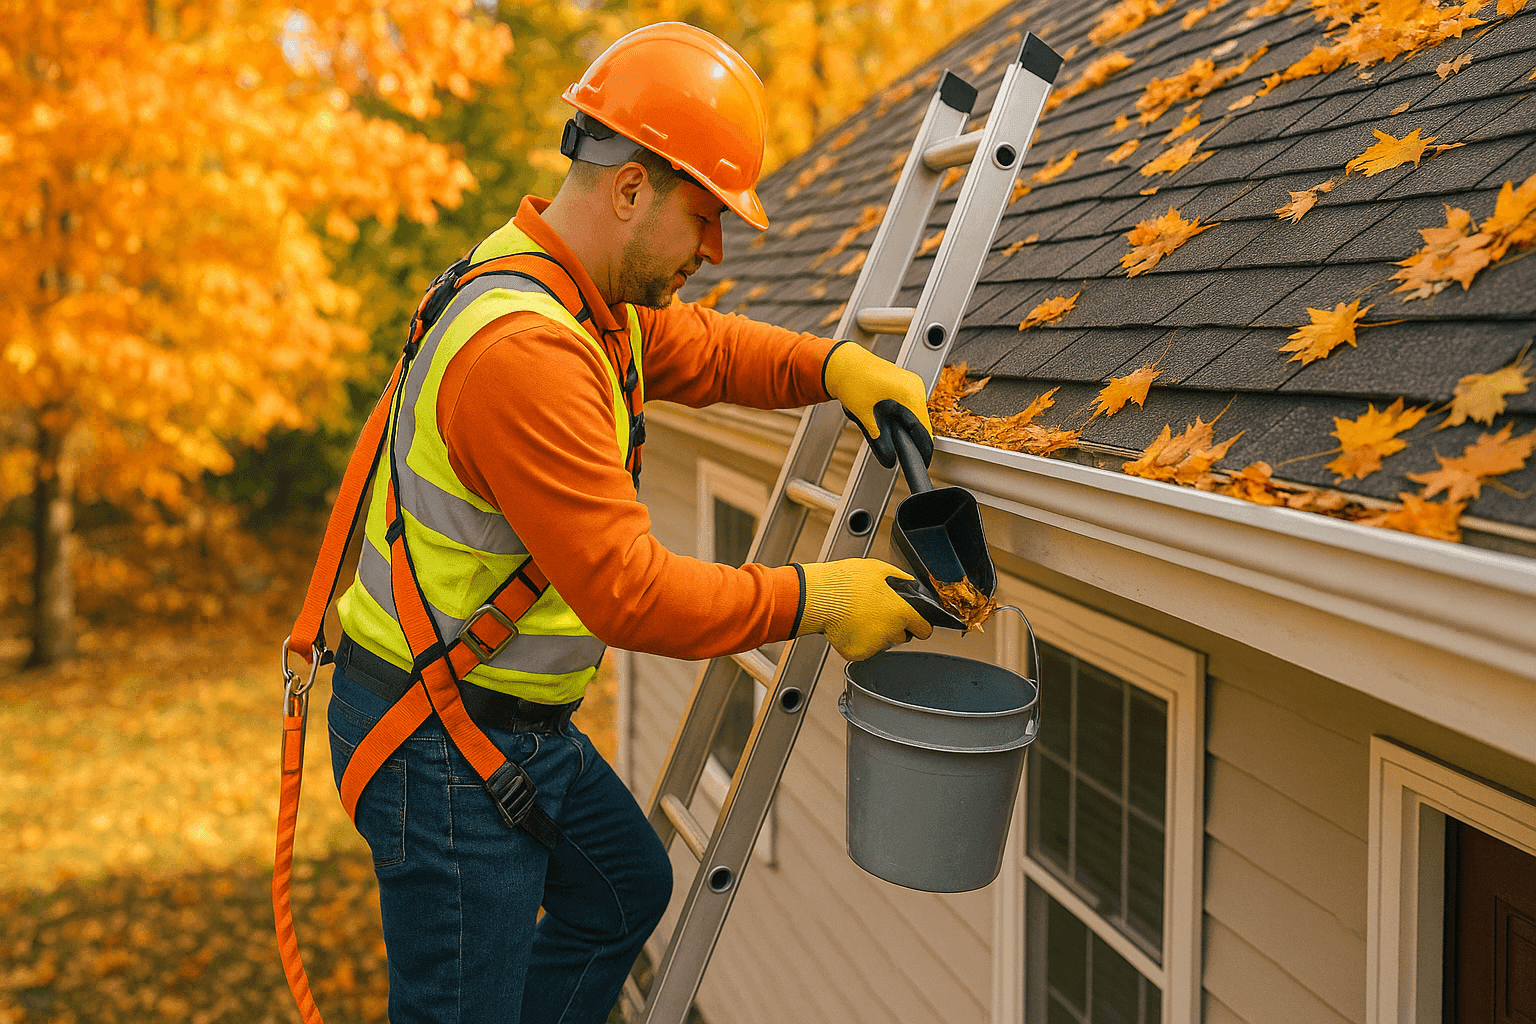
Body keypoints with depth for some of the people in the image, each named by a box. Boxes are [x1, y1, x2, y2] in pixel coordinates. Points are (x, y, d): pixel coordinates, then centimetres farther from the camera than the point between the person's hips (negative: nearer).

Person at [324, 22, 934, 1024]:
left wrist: (838, 365, 1)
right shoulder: (523, 348, -30)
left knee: (627, 888, 26)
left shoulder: (594, 300, 2)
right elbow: (628, 590, -31)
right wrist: (815, 600, -22)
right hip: (439, 743, -10)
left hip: (524, 721, 10)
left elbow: (702, 349, 19)